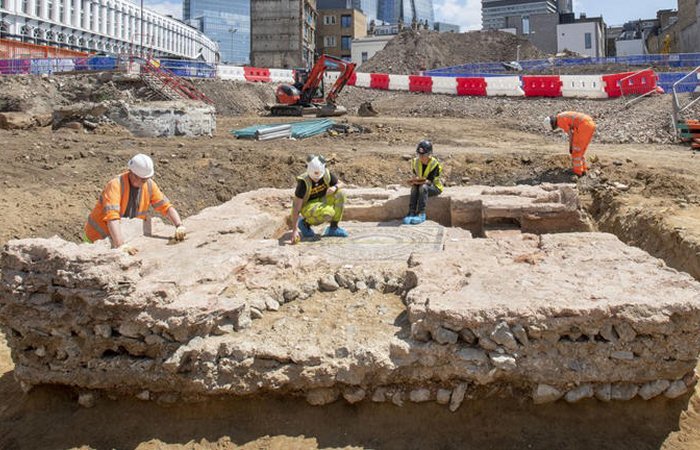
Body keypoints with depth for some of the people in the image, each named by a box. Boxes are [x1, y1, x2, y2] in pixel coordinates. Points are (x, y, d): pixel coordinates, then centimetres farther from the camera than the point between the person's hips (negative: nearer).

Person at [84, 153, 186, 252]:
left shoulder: (149, 184, -10)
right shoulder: (115, 185, -28)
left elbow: (166, 206, -7)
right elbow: (112, 217, -39)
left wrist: (179, 226, -25)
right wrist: (120, 245, -50)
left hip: (124, 236, 5)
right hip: (99, 237, -5)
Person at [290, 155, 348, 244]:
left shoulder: (327, 174, -16)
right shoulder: (304, 182, -28)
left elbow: (340, 184, 1)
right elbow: (296, 206, -28)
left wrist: (334, 188, -26)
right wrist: (294, 229, -33)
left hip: (321, 202, 6)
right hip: (308, 206, -6)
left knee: (340, 194, -18)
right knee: (328, 213, -34)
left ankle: (333, 228, -7)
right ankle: (305, 223, -4)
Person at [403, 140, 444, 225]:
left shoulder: (434, 164, -19)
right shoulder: (416, 162, -3)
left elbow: (429, 181, -24)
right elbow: (416, 176, -2)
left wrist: (420, 181, -41)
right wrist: (414, 181, -26)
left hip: (435, 187, -4)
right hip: (421, 186, 4)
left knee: (423, 187, -35)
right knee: (414, 187, -29)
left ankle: (421, 214, -38)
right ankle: (411, 213, -34)